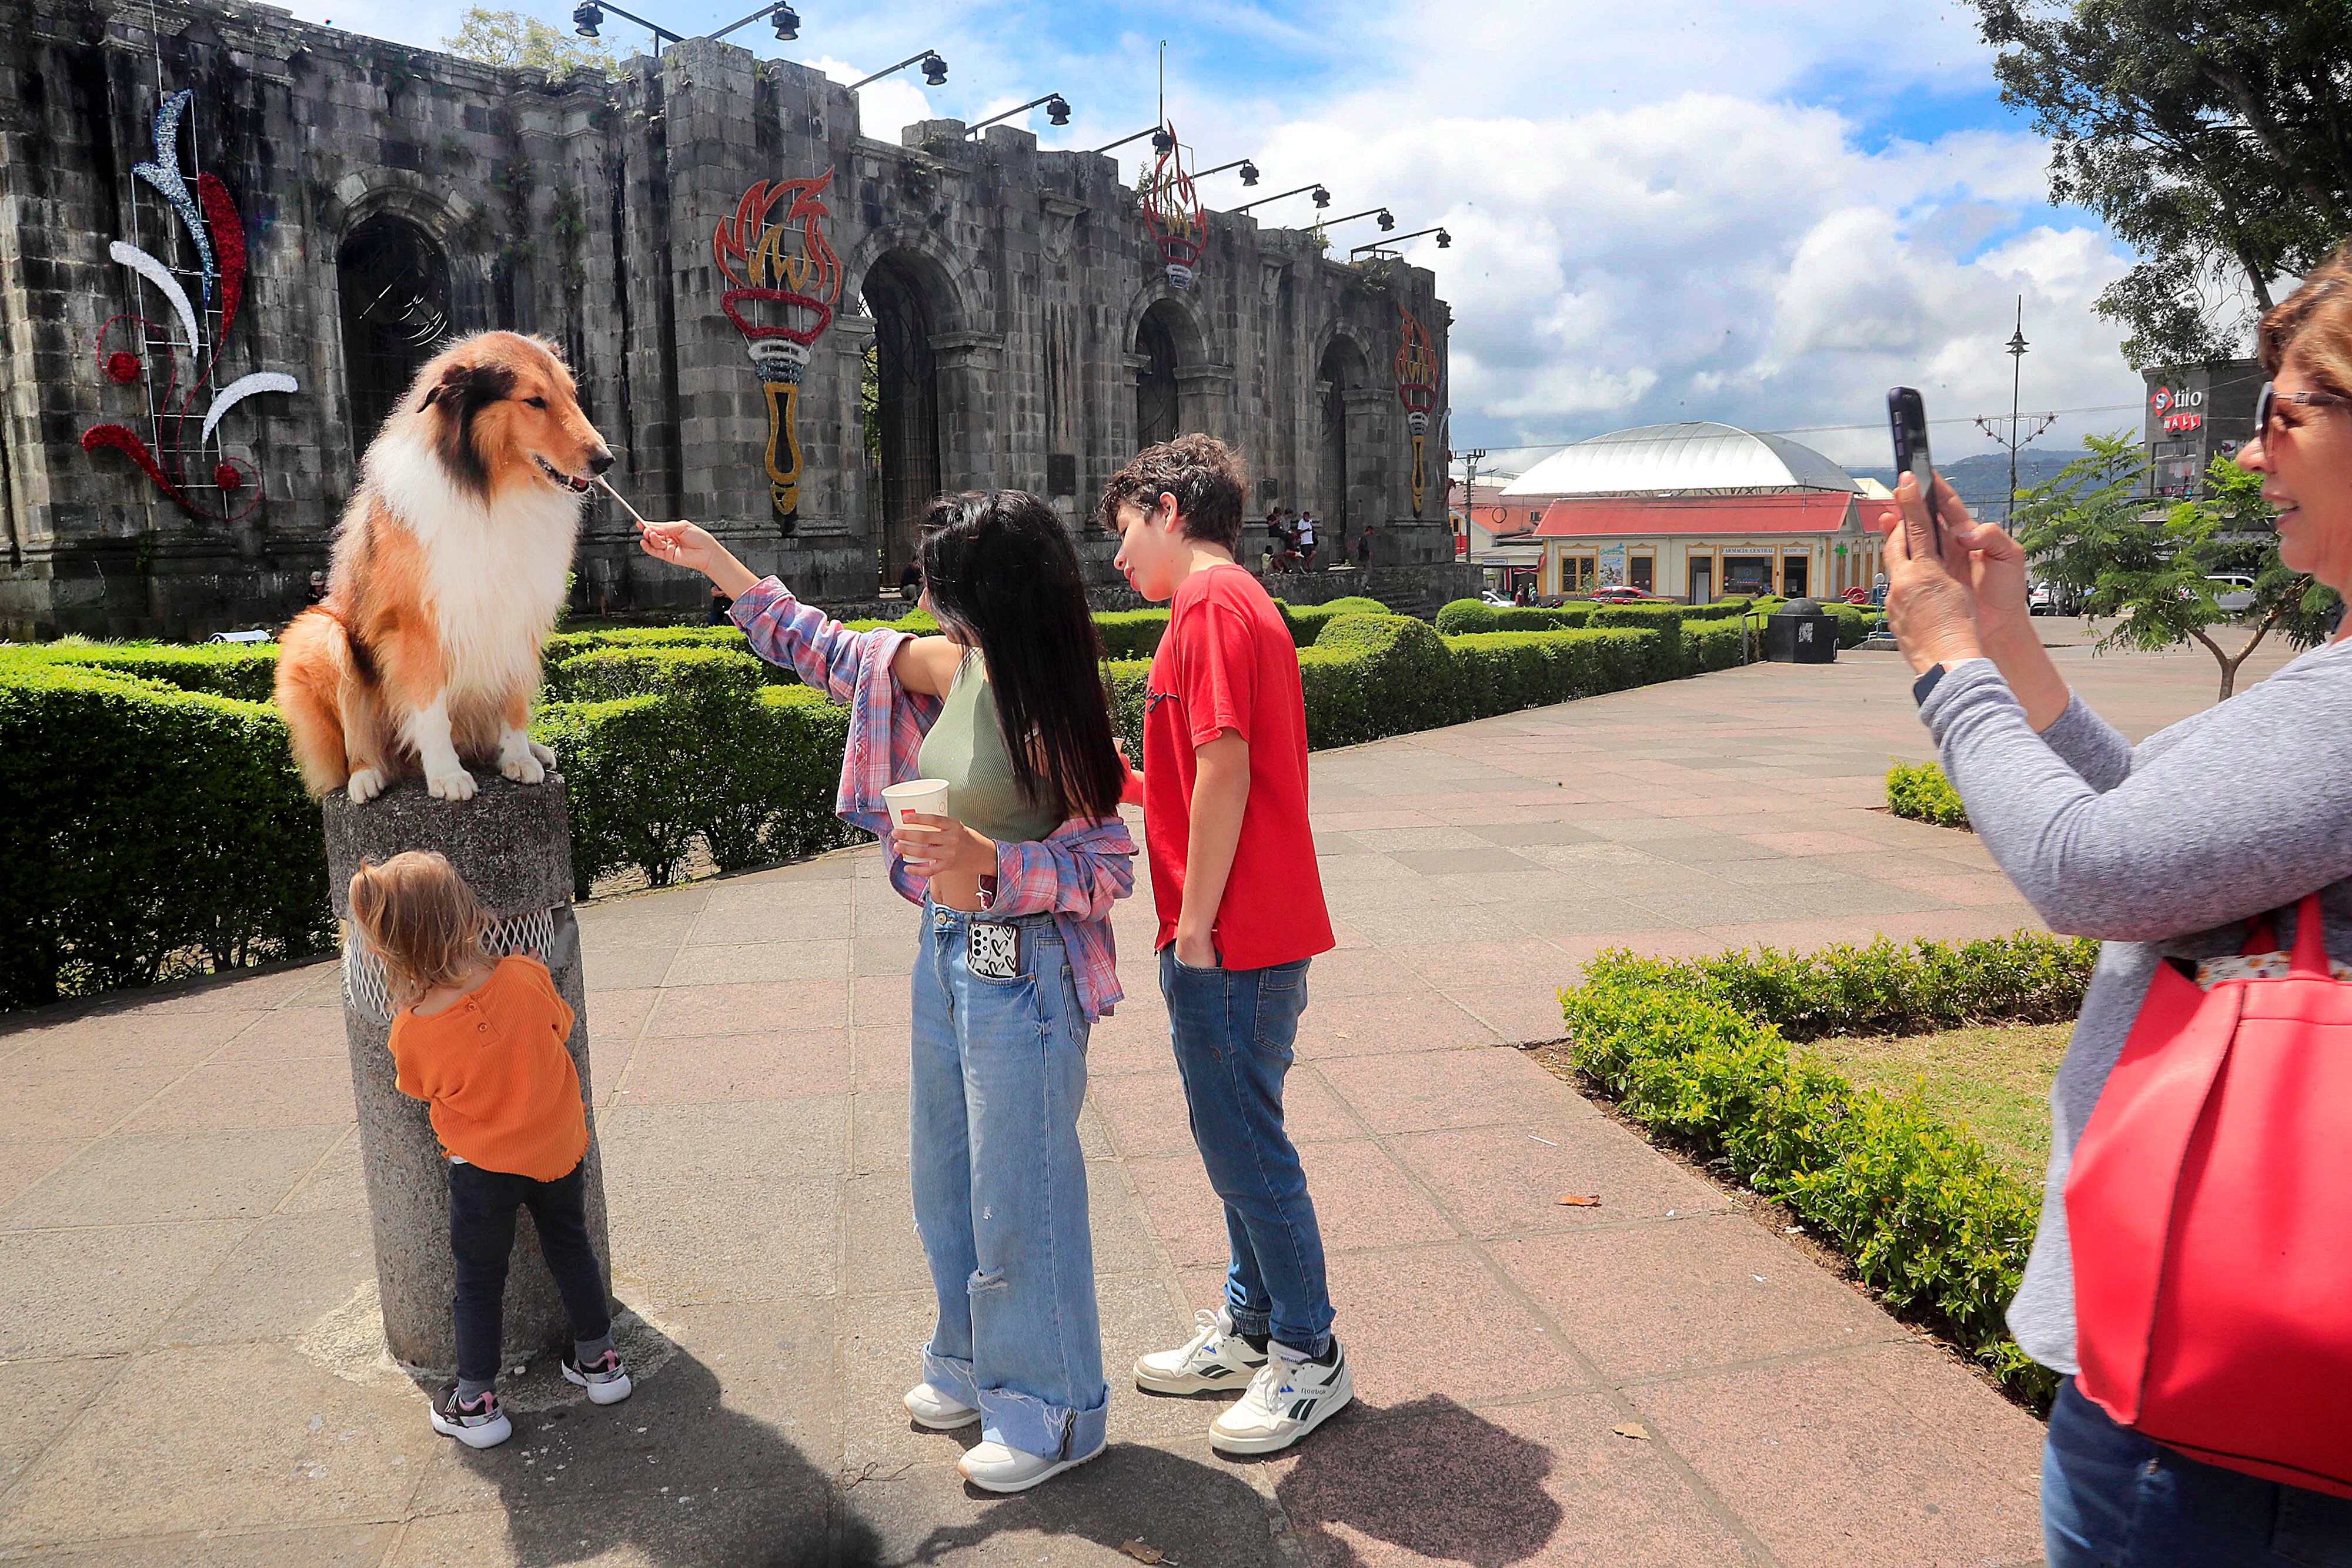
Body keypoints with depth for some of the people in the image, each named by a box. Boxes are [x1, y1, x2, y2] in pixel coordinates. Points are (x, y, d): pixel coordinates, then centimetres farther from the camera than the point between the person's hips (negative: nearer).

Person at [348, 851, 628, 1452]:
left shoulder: (412, 1032, -22)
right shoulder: (526, 977, -23)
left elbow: (419, 1089, -2)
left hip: (482, 1166, -2)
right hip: (560, 1146, 2)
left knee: (479, 1278, 17)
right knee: (571, 1249, 23)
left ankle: (475, 1402, 28)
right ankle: (598, 1361, 36)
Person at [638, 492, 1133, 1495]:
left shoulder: (1049, 710, -20)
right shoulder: (948, 667, 2)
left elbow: (1108, 867, -18)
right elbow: (830, 653, 17)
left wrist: (988, 858, -31)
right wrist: (718, 565, 21)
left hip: (1022, 972, -8)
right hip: (947, 951, 9)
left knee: (1018, 1195, 3)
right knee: (946, 1176, 21)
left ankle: (1051, 1411, 24)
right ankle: (977, 1366, 42)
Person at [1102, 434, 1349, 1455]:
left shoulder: (1212, 602, -13)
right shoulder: (1241, 604, 18)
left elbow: (1226, 770, -21)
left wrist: (1194, 925, -18)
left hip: (1228, 945, -10)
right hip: (1248, 938, 10)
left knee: (1246, 1150, 1)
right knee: (1237, 1143, 18)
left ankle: (1310, 1359, 16)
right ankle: (1251, 1328, 32)